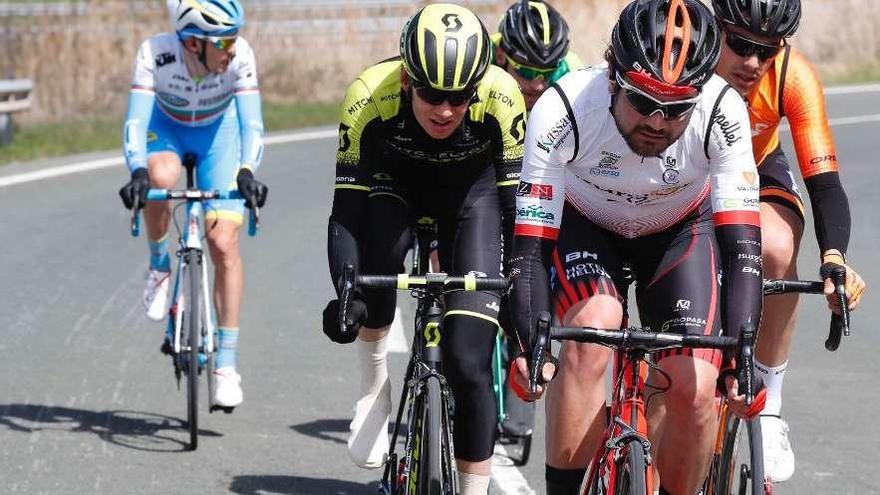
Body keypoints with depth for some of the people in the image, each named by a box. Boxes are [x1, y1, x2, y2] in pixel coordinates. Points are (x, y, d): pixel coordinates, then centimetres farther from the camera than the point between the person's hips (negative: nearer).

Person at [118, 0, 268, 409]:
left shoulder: (240, 56, -31)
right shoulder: (155, 54, -33)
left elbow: (252, 123, -33)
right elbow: (135, 121, -36)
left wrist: (247, 172, -51)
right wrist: (137, 171, -53)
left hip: (218, 132, 0)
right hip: (166, 129, 0)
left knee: (224, 244, -12)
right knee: (160, 178, -37)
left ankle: (226, 365, -4)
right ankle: (159, 268, -6)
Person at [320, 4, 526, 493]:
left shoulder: (501, 97, -34)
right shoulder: (370, 95, -33)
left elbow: (517, 199, -24)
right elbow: (346, 209, -28)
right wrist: (347, 292, -41)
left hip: (473, 188, 0)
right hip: (396, 182, 0)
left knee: (469, 362, -13)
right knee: (381, 250, -36)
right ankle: (375, 388, -13)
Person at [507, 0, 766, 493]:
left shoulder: (723, 115, -33)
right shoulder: (561, 112, -35)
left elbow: (741, 246, -32)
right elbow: (531, 245, -33)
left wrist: (740, 356, -41)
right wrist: (528, 345, -46)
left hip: (680, 231, 1)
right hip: (583, 225, -1)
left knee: (694, 389, -15)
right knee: (592, 329, -32)